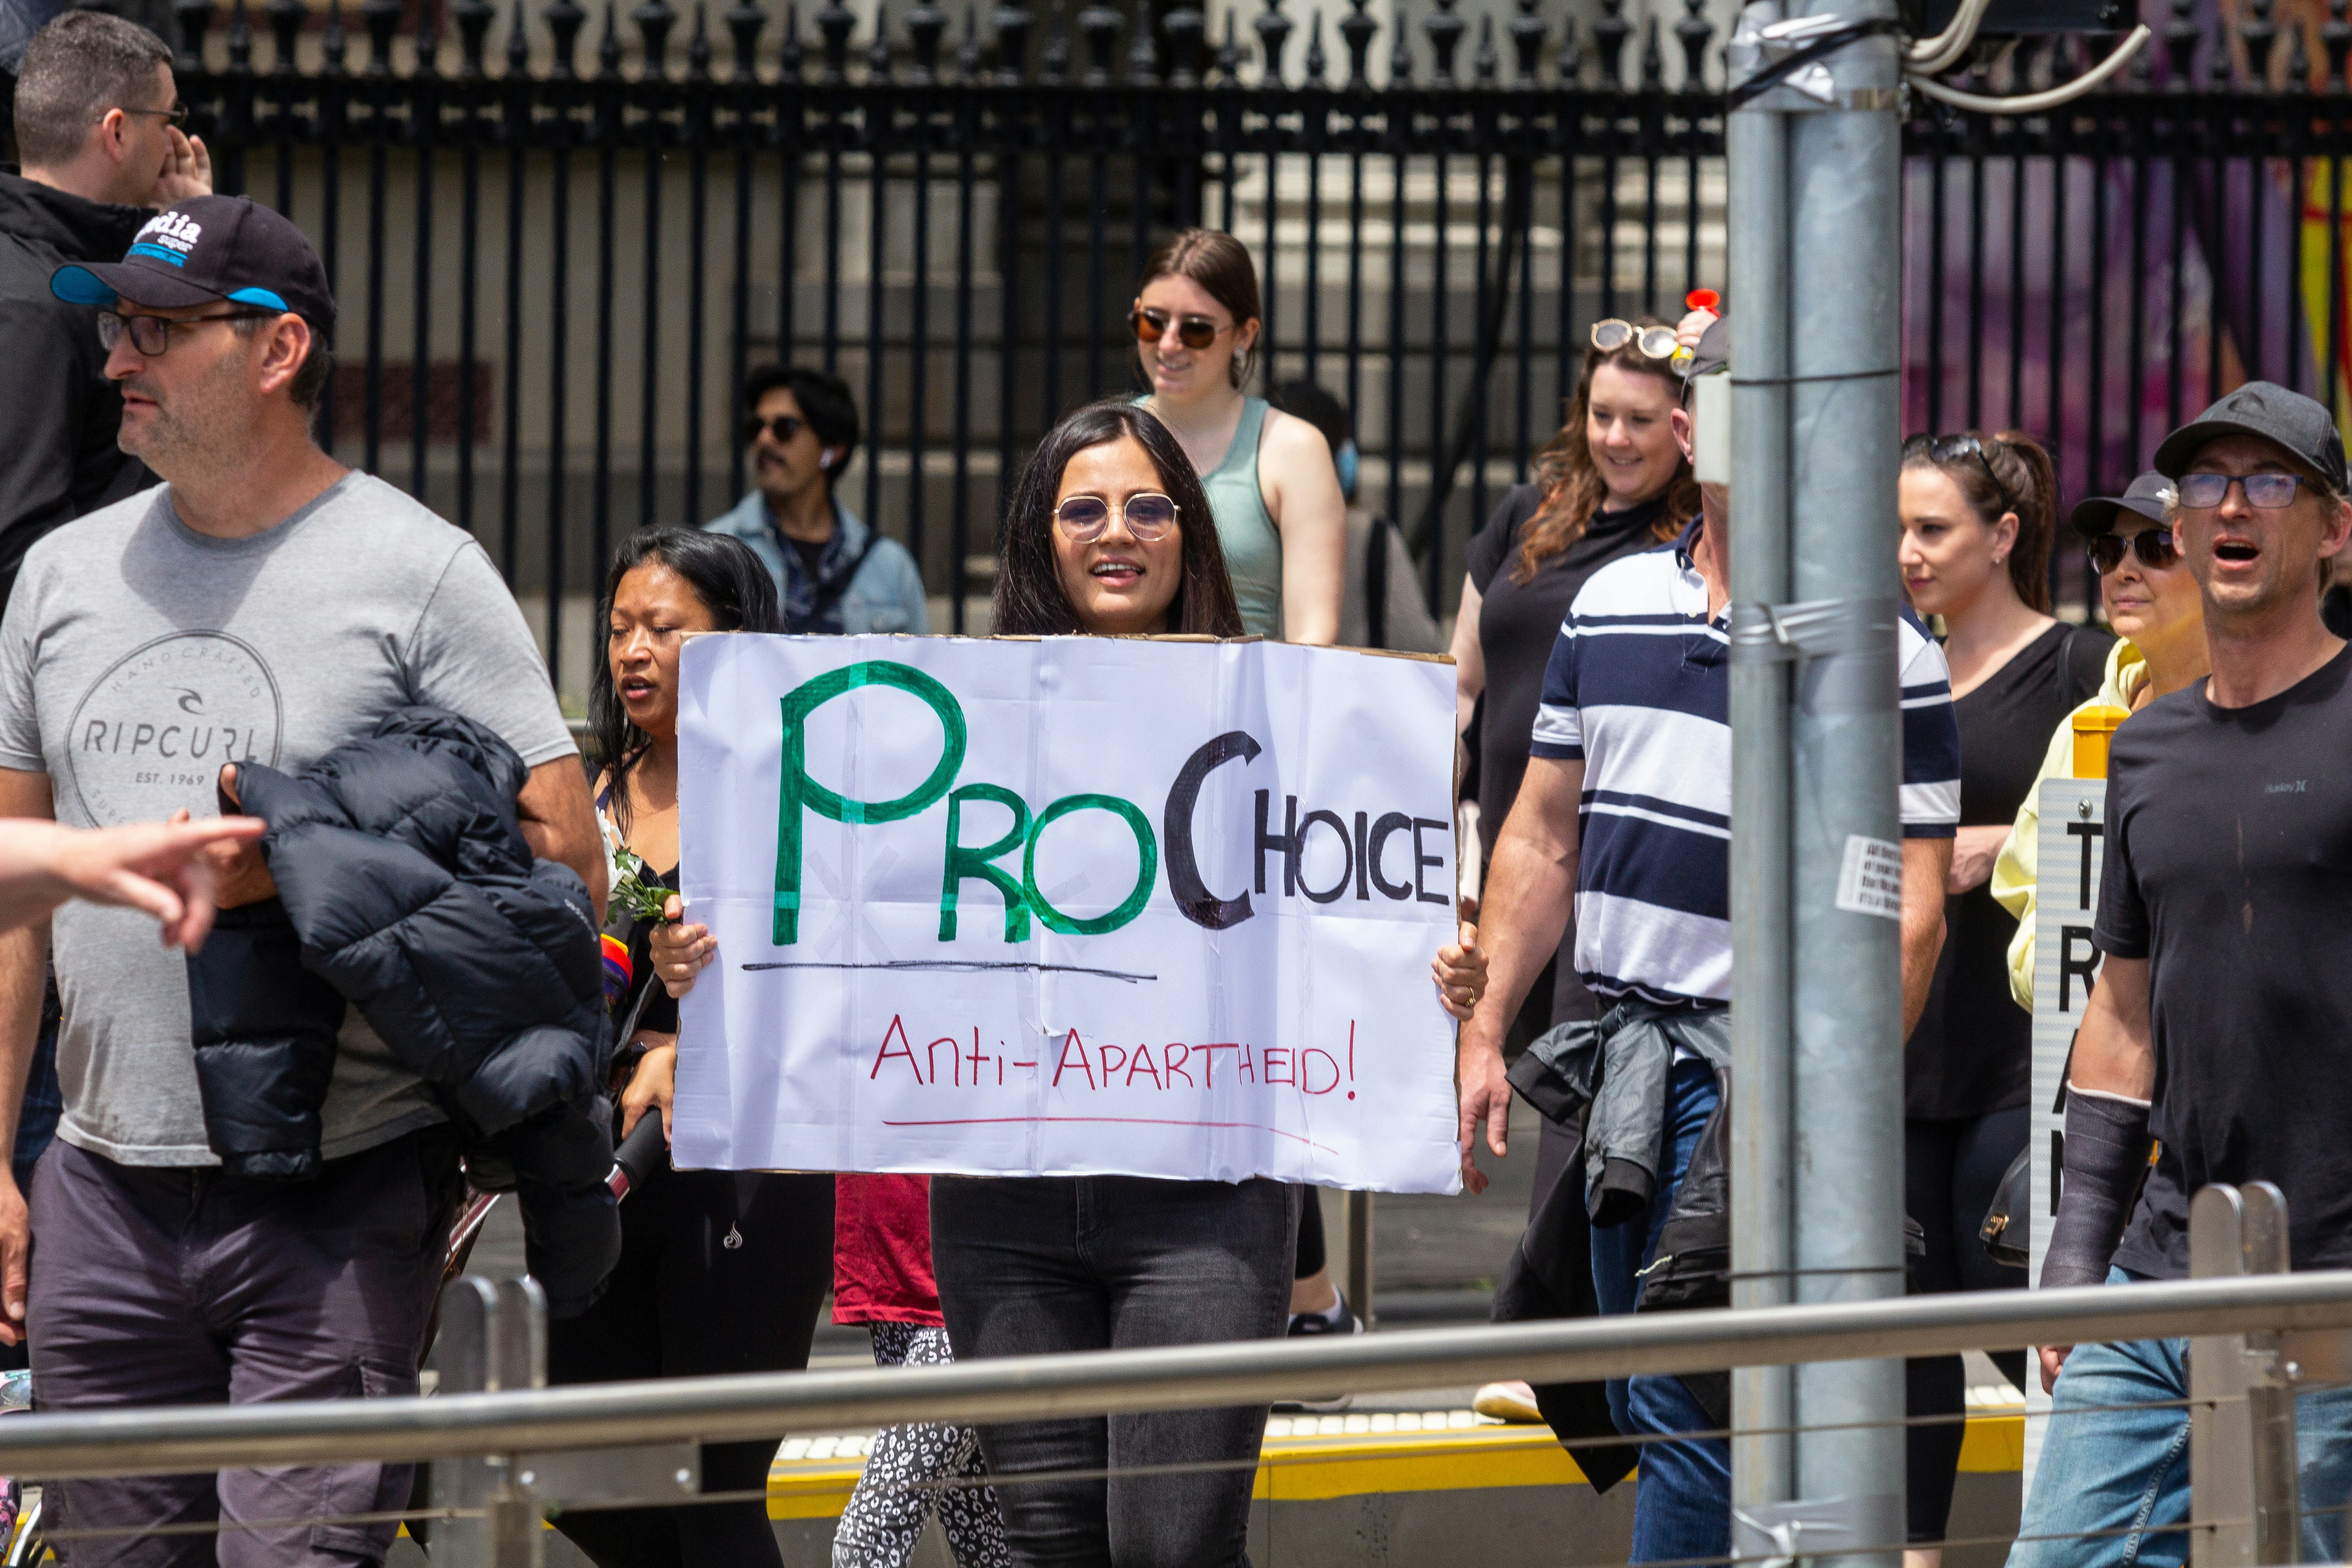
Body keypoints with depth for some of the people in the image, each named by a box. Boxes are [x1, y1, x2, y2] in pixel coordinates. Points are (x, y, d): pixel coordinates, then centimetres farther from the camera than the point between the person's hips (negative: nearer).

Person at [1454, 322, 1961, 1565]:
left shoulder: (1886, 651, -5)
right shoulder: (1611, 604, 12)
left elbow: (1909, 911, -8)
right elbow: (1542, 837, 17)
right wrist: (1481, 1033, 10)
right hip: (1617, 1054, 6)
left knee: (1689, 1413, -13)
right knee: (1638, 1404, 12)